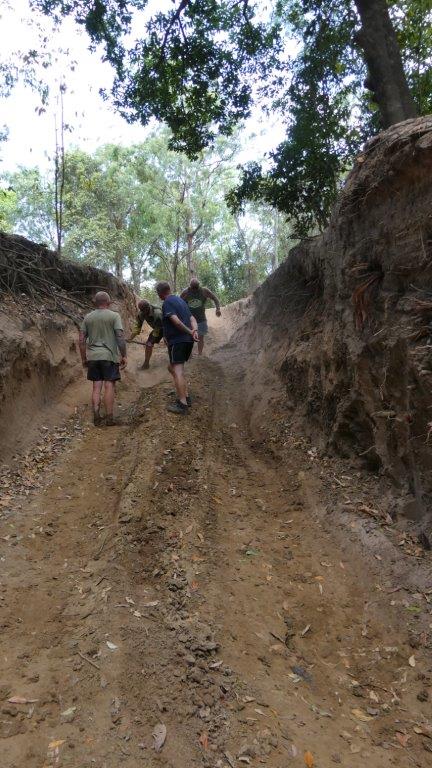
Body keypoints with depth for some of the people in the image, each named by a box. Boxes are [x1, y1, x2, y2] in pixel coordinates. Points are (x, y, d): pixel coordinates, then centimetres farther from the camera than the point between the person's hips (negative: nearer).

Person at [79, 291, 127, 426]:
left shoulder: (87, 317, 9)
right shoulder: (114, 316, -3)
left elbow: (81, 340, 8)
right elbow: (120, 337, -10)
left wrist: (83, 358, 16)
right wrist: (124, 356, -4)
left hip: (92, 357, 4)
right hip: (109, 356, -4)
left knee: (96, 387, 9)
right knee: (109, 386, 1)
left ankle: (96, 418, 11)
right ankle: (109, 418, 5)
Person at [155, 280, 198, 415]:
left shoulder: (167, 303, -7)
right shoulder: (181, 300, 20)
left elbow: (176, 321, -20)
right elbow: (192, 319, 12)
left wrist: (190, 332, -14)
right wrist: (195, 331, -5)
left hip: (177, 341, -9)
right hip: (188, 340, 9)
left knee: (177, 371, -8)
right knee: (172, 368, 19)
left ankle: (182, 404, -11)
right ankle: (186, 397, 18)